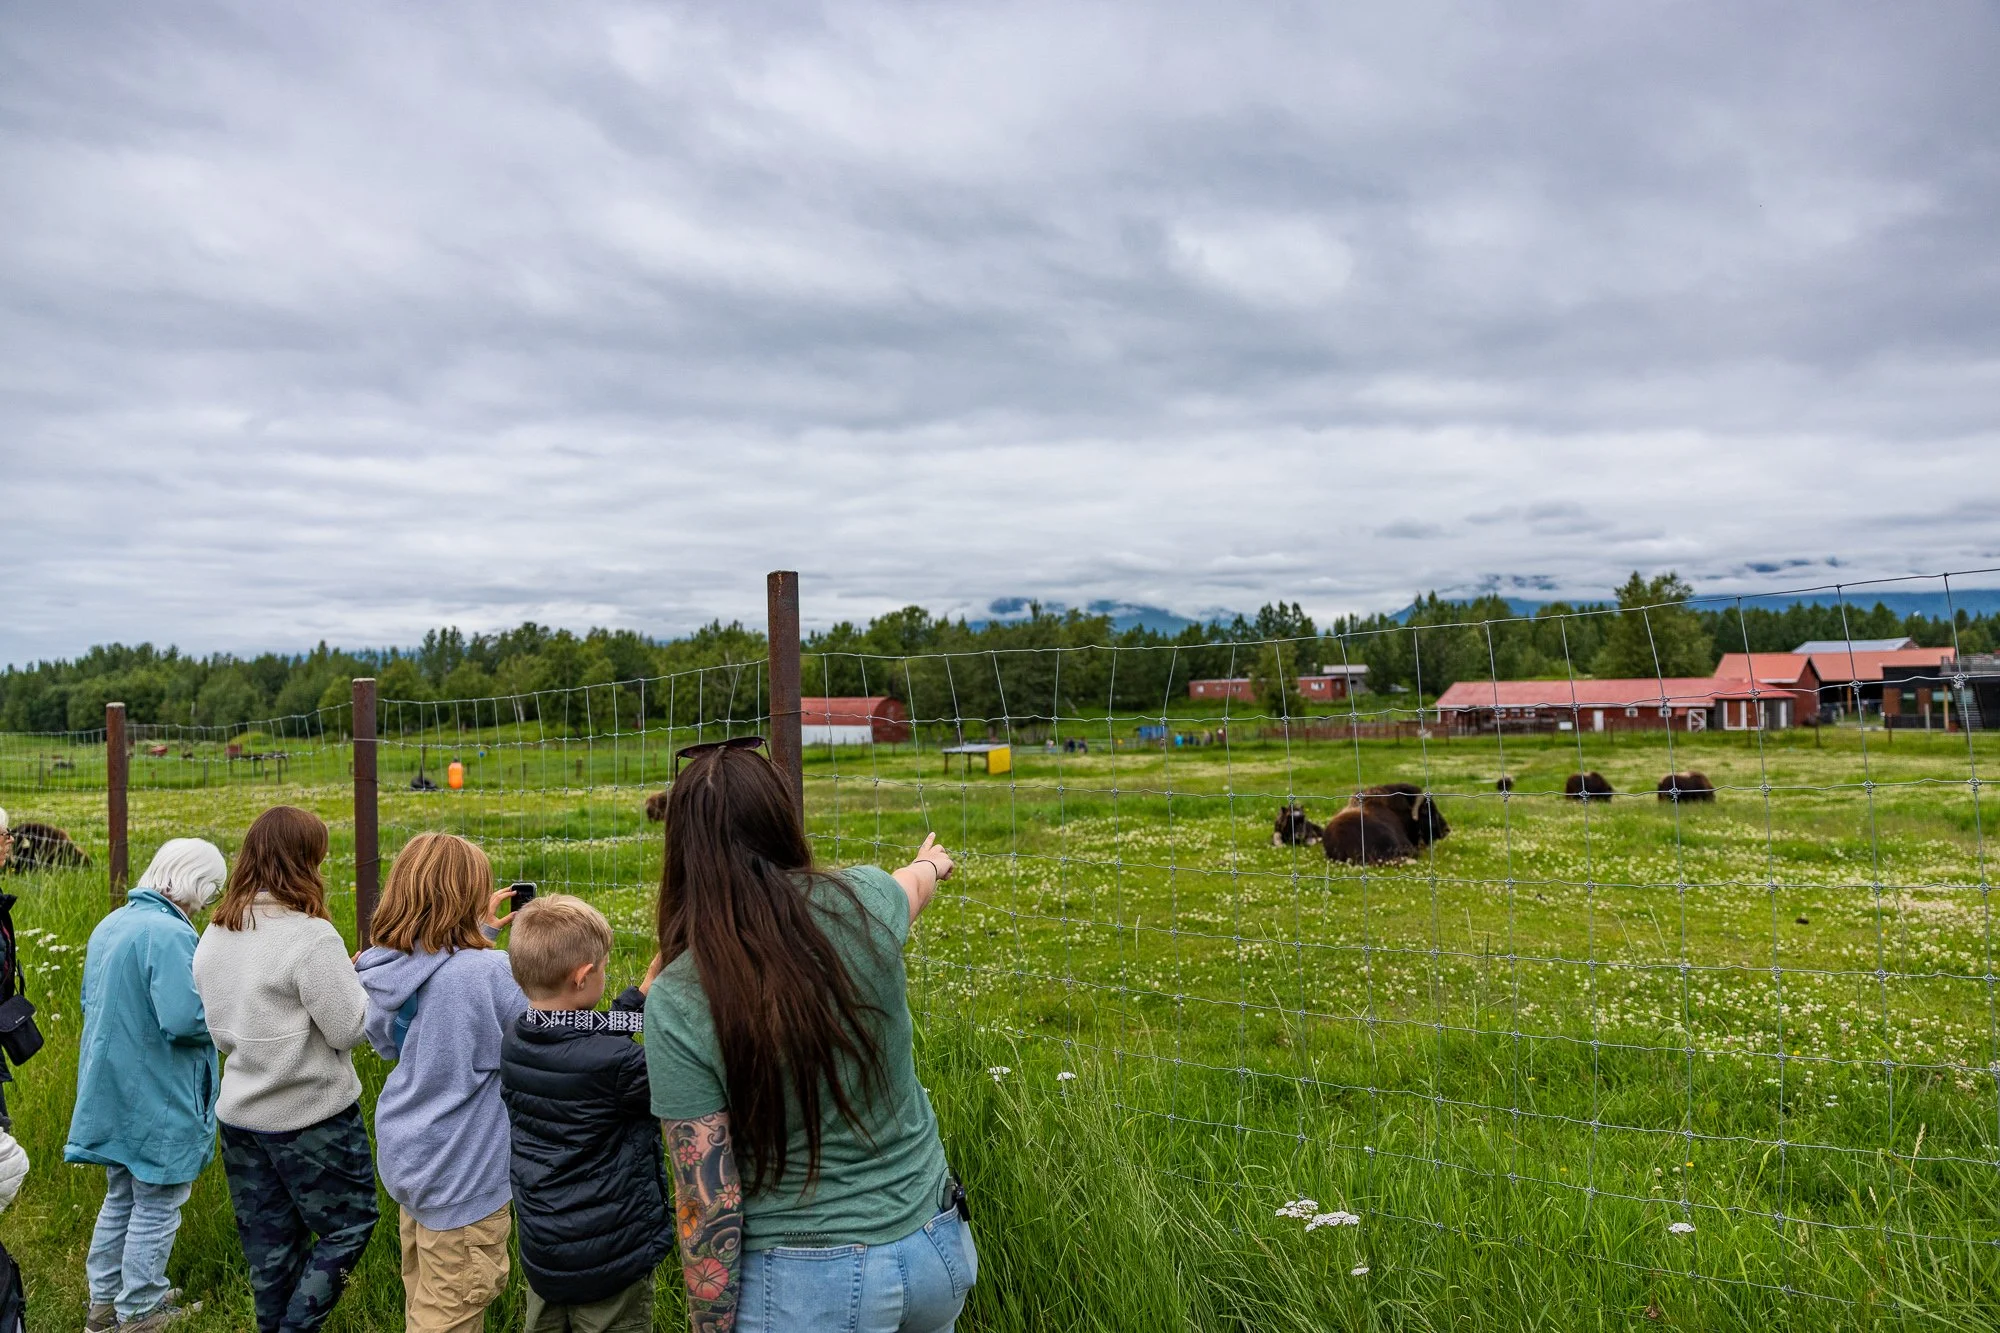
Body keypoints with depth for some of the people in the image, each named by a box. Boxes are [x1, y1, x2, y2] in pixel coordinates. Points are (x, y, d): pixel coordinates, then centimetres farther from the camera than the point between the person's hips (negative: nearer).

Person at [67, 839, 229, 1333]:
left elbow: (91, 1002, 19)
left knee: (121, 1197, 22)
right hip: (157, 1100, -9)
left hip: (111, 1095, 9)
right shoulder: (169, 934, -24)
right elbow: (184, 1019, -29)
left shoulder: (110, 925, 7)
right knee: (157, 1207, 7)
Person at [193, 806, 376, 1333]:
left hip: (240, 1114, 7)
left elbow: (220, 1032, 12)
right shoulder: (310, 937, -22)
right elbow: (349, 1028, -18)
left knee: (268, 1246, 18)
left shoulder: (213, 936, 3)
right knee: (348, 1226, 10)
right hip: (311, 1116, -7)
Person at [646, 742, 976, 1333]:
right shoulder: (862, 903, -11)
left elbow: (710, 1207, -17)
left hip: (808, 1285, -4)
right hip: (936, 1249, 4)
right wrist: (931, 863, 39)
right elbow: (914, 884, 16)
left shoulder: (677, 1002, -20)